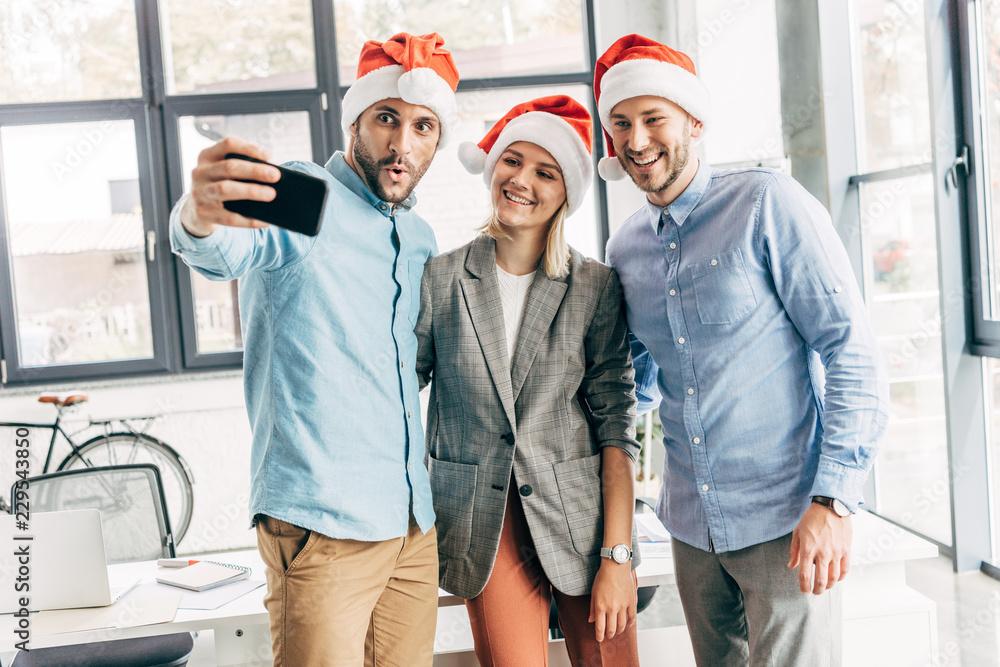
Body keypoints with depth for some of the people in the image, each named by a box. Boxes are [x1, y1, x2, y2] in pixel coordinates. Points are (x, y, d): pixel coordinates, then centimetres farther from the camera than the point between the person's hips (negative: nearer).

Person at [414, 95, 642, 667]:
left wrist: (617, 556, -8)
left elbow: (616, 423, -4)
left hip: (583, 518, 0)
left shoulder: (597, 287, -2)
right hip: (485, 530, 0)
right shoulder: (440, 279, -1)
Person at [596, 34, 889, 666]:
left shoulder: (768, 205, -11)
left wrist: (833, 501, -18)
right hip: (691, 520, 6)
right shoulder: (625, 248, 7)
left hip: (787, 518, -5)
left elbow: (853, 352, -13)